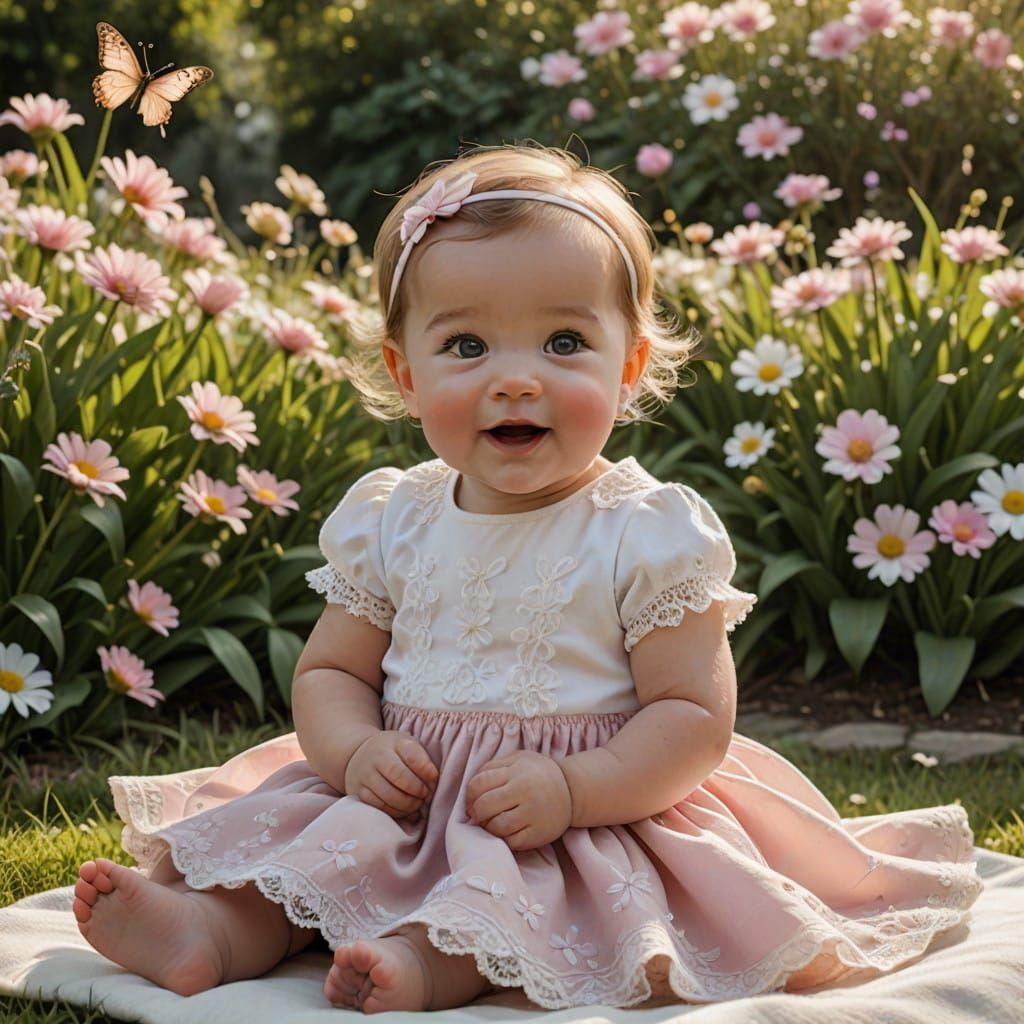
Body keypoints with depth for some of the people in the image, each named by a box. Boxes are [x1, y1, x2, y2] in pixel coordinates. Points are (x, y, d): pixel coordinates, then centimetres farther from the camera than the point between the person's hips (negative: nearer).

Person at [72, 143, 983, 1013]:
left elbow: (695, 717, -11)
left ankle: (425, 962, -53)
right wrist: (355, 750, -12)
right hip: (401, 794, 6)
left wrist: (573, 787, -26)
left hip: (594, 812, -5)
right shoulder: (387, 522, 4)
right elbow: (330, 671, 11)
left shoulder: (652, 535, -9)